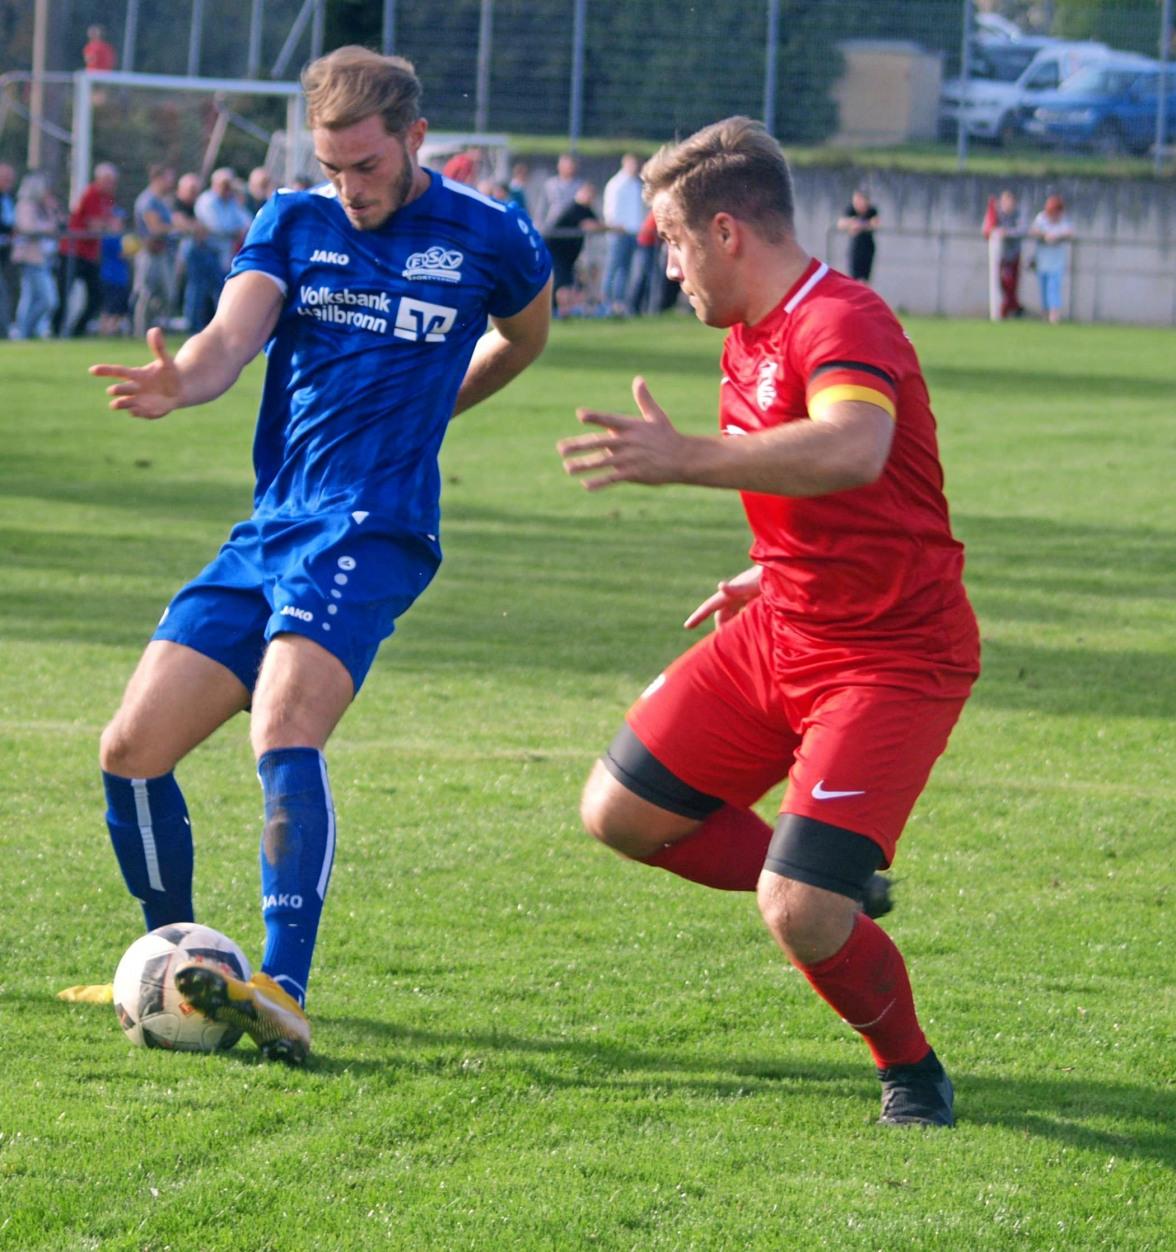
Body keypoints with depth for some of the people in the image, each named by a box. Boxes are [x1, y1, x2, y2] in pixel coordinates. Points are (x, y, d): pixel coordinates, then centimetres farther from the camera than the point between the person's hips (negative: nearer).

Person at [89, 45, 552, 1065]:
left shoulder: (488, 238, 2)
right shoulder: (294, 224, 9)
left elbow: (524, 336, 24)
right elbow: (231, 339, -9)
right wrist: (179, 382, -31)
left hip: (372, 529, -5)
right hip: (268, 529, 5)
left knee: (284, 729, -29)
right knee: (132, 750, 0)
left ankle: (284, 994, -38)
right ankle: (179, 969, 22)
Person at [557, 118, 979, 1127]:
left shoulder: (841, 321, -22)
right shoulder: (749, 334, 9)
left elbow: (852, 451, -46)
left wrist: (686, 460, -52)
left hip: (894, 655, -10)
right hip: (782, 629, 10)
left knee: (799, 915, -18)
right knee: (621, 812, 6)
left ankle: (912, 1071, 9)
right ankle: (835, 886, 23)